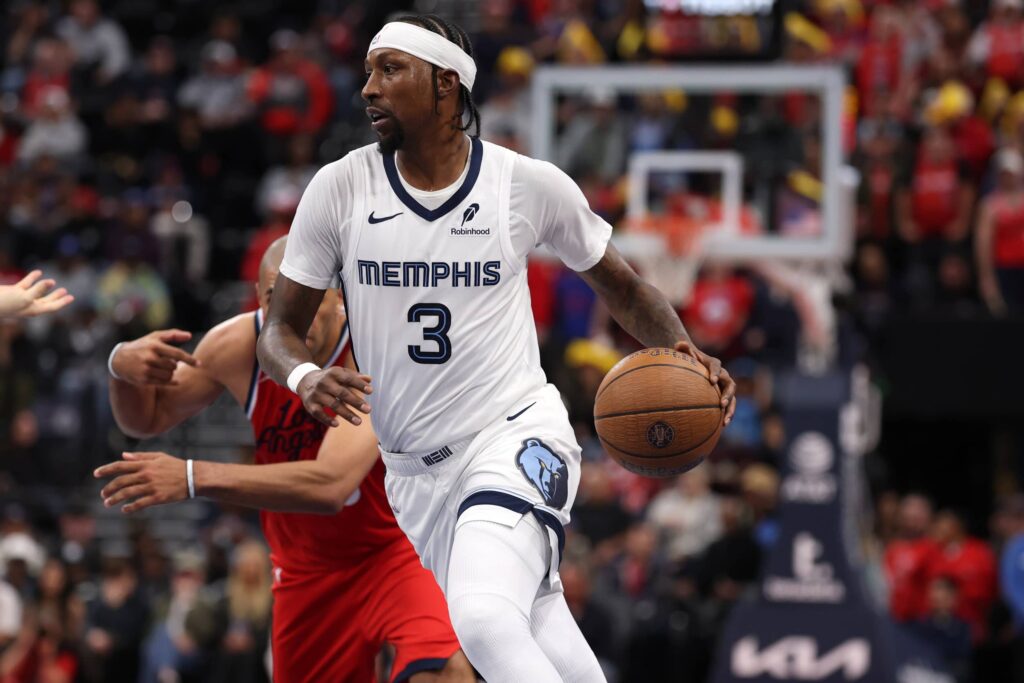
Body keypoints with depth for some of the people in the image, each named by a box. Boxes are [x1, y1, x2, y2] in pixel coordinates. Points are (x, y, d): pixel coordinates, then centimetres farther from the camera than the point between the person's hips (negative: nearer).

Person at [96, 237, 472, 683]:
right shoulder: (237, 346, -14)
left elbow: (330, 484, -44)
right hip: (308, 566, 5)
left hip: (397, 546, -5)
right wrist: (123, 366, -21)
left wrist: (193, 478, -49)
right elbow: (148, 418, 4)